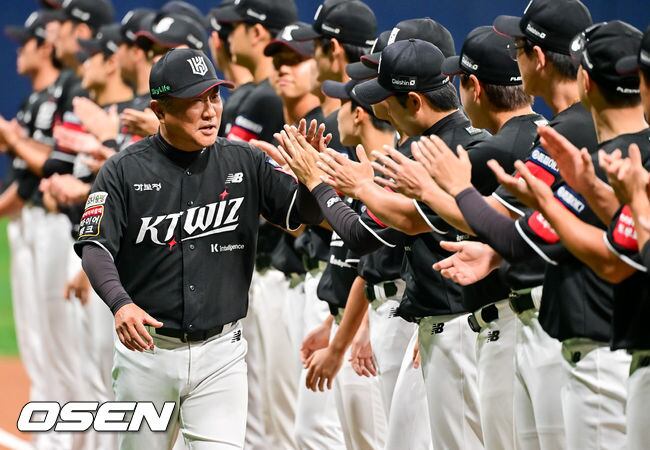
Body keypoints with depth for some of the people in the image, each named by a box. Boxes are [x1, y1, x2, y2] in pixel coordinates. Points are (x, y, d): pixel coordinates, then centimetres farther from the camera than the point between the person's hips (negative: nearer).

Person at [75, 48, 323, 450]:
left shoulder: (245, 164, 2)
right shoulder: (125, 171, -3)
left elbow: (312, 212, -1)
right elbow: (95, 247, -11)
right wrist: (121, 303, -30)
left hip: (220, 353, 0)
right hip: (146, 346, 0)